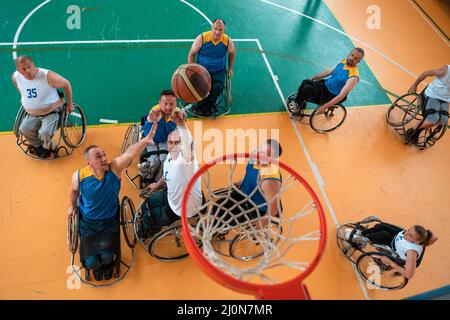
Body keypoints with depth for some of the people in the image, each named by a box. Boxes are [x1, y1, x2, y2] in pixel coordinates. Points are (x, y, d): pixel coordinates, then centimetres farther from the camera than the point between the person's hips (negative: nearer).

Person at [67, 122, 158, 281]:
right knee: (91, 261, -4)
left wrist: (146, 139, -57)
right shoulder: (79, 176, -20)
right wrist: (72, 206, 21)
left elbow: (130, 153, -41)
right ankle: (97, 266, 38)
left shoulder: (114, 168, -22)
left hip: (110, 221, 0)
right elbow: (74, 190, 5)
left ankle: (107, 262, 36)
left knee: (107, 257, -6)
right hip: (88, 223, 0)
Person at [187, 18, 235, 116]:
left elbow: (232, 54, 12)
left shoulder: (228, 41, -11)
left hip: (219, 71, 1)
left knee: (218, 87, -25)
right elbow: (192, 54, -4)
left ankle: (207, 108, 3)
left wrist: (230, 69, 13)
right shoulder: (201, 38, -16)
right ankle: (200, 107, 5)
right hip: (202, 69, -1)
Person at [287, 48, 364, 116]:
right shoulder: (344, 61, -3)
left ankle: (296, 106, 1)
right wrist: (312, 78, 14)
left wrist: (325, 107, -33)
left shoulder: (354, 76, -26)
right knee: (306, 82, -15)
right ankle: (301, 105, 2)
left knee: (307, 89, -25)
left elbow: (342, 96, -29)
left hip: (331, 96, -7)